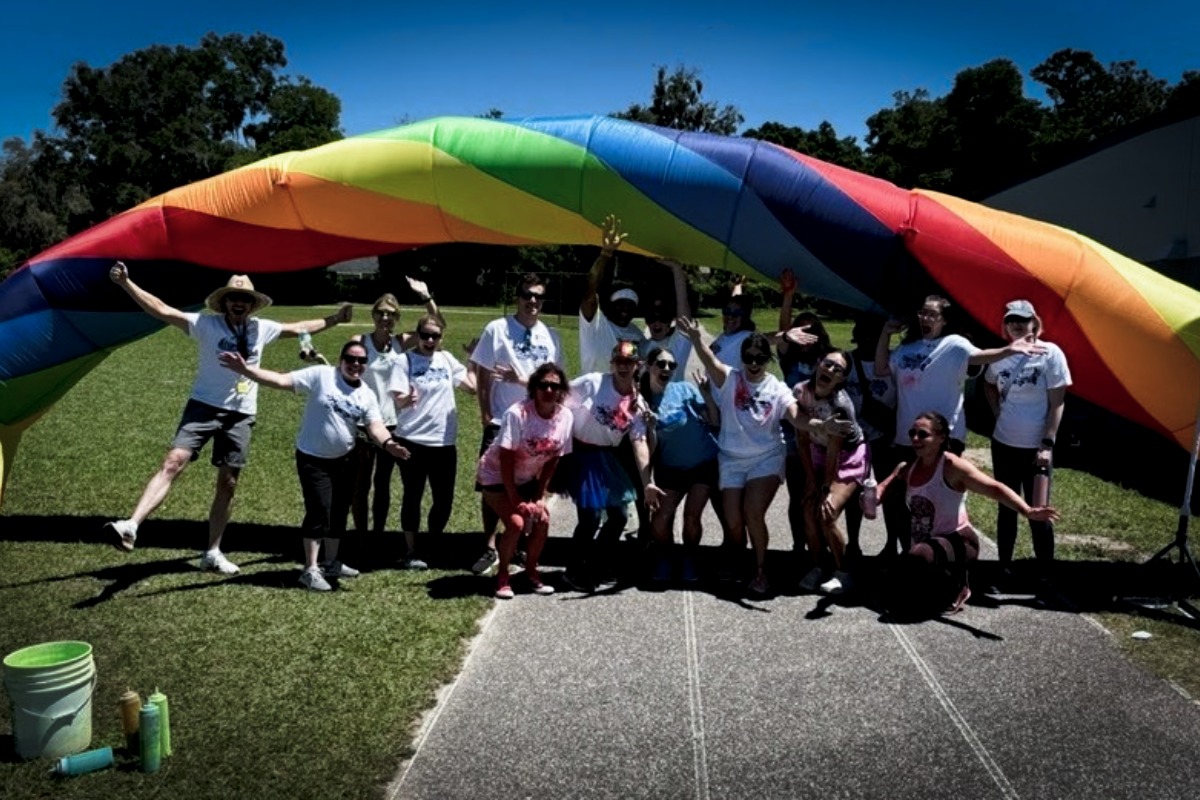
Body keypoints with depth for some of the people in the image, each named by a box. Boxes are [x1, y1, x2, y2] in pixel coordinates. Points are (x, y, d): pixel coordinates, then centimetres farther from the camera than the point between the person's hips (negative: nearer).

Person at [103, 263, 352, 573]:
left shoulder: (262, 328, 7)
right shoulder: (207, 324, -5)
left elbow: (299, 327, 22)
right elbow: (162, 311, -13)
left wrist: (333, 319, 24)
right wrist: (126, 283, -23)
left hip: (241, 416, 4)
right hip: (204, 407, -4)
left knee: (228, 484, 8)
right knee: (173, 463, -22)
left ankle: (213, 553, 17)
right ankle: (131, 525, -27)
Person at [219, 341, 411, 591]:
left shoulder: (367, 395, -1)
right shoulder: (321, 376, -14)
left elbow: (375, 426, -11)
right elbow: (282, 380, -20)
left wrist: (388, 443, -34)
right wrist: (246, 370, -33)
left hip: (344, 460, 6)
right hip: (313, 458, -6)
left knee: (339, 512, 14)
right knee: (319, 511, -11)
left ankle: (331, 563, 31)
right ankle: (311, 570, -1)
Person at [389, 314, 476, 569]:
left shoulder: (446, 359, 8)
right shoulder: (405, 360, -7)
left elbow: (471, 385, 11)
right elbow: (397, 401, -15)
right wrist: (407, 400, -36)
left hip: (444, 441, 5)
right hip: (413, 440, -4)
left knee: (444, 498, 8)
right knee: (413, 496, 4)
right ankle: (411, 551, 16)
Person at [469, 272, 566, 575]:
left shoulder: (551, 336, 5)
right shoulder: (497, 329, -4)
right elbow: (483, 375, -4)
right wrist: (486, 415, -9)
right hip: (501, 423, -3)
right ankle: (490, 547, 12)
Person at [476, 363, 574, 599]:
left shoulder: (565, 416, -14)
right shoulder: (517, 413, -28)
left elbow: (553, 458, -5)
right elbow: (506, 459, -24)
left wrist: (539, 495, -7)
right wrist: (515, 498, -21)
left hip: (527, 479, 5)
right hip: (496, 476, -5)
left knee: (542, 520, -9)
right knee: (516, 523, -20)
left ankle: (531, 571, 15)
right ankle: (502, 575, 2)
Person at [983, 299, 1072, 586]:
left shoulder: (1050, 353, -10)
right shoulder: (1001, 355, 2)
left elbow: (1056, 403, -10)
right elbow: (989, 386, 23)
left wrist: (1048, 444, -14)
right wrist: (998, 413, 9)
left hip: (1035, 448, -4)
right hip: (1003, 444, 4)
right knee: (1006, 509, 13)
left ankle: (1044, 574, 14)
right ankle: (1004, 567, 24)